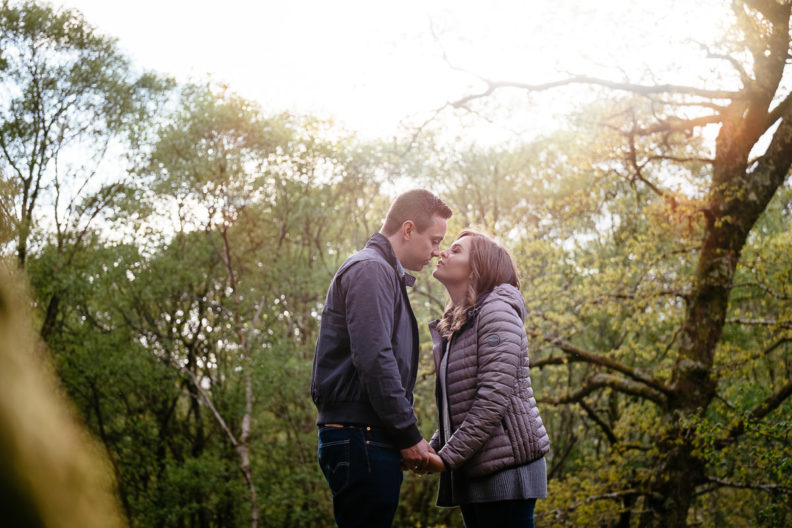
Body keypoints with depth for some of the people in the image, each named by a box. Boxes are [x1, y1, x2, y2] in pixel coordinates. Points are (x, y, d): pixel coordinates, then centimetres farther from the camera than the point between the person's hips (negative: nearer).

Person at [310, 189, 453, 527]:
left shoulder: (385, 274, 23)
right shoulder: (370, 270, -9)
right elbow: (374, 360, -19)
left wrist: (407, 436, 15)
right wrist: (409, 435, -14)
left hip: (367, 439, 10)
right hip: (360, 436, -10)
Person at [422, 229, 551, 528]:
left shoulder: (496, 311, -9)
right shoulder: (454, 326, 18)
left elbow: (494, 398, -18)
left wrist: (449, 456, -17)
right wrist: (432, 448, 3)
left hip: (505, 468, -8)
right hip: (471, 471, 8)